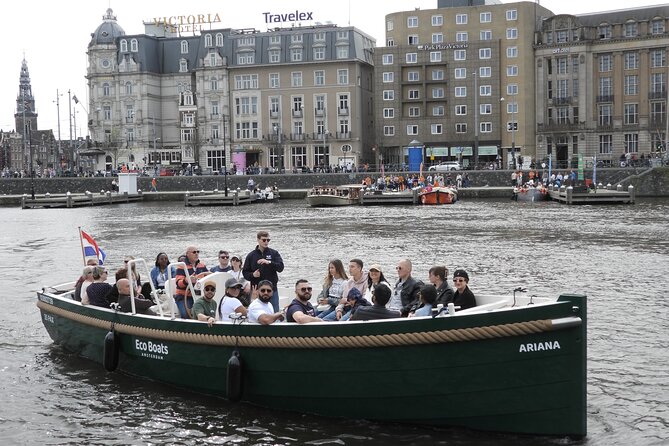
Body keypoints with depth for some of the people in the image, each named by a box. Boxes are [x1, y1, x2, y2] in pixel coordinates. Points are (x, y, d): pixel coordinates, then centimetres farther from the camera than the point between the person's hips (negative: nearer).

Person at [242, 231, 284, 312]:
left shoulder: (274, 253, 6)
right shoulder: (251, 255, 6)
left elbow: (280, 267, -7)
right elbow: (245, 273, 8)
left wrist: (269, 262, -22)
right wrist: (252, 275, -13)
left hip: (272, 289, 0)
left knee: (274, 313, 4)